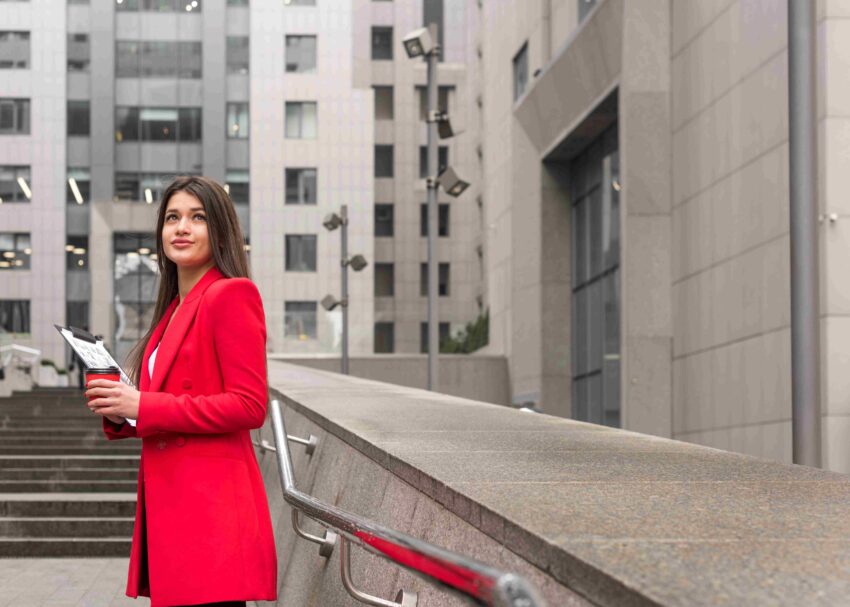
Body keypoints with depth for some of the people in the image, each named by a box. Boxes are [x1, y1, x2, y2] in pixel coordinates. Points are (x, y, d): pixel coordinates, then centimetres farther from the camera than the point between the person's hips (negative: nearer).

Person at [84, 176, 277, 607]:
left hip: (211, 508, -9)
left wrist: (143, 405, -14)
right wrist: (119, 413, 6)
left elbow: (249, 406, -15)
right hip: (170, 502, 9)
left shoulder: (231, 295, -7)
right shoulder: (175, 309, 19)